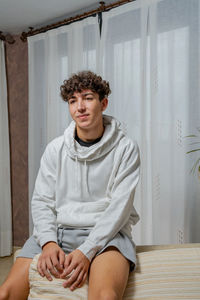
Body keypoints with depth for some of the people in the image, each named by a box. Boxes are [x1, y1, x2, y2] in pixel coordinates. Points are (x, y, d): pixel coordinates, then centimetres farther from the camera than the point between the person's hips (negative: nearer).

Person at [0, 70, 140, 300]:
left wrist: (86, 250, -18)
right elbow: (41, 201, 5)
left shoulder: (125, 148, -1)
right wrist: (48, 242, -12)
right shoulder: (55, 149, 8)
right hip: (58, 230, 3)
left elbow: (120, 206, -8)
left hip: (106, 232, -3)